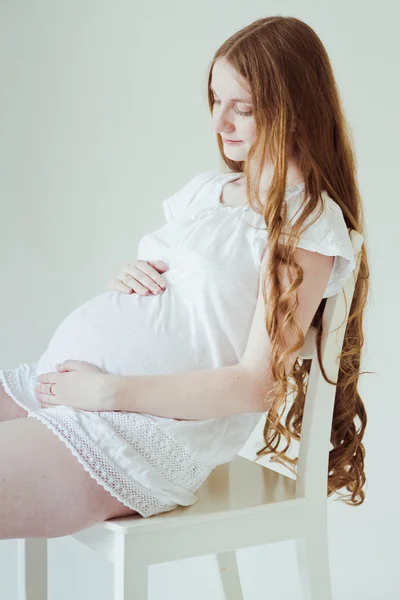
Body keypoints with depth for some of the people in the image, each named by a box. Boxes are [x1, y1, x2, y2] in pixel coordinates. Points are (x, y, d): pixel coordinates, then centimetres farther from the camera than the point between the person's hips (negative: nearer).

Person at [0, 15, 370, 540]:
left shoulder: (309, 225, -5)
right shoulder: (204, 190, 19)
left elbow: (257, 384, -12)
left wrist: (110, 391, -16)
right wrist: (130, 277, 5)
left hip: (146, 428, -8)